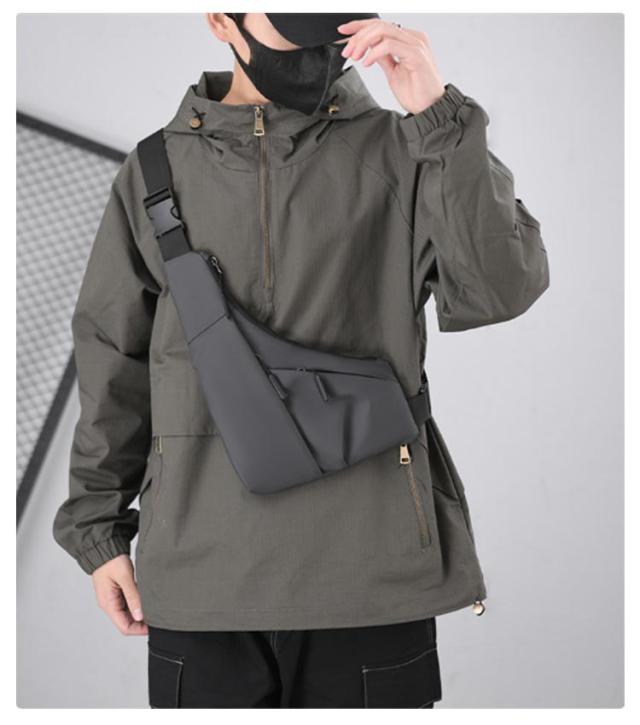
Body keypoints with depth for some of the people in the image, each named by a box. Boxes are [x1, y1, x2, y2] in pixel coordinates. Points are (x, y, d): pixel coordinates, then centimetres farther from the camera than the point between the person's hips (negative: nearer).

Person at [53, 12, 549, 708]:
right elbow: (113, 363, 12)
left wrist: (440, 114, -17)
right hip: (200, 569, 1)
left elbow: (502, 288, -11)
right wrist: (99, 531, 11)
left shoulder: (400, 153, 3)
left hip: (372, 572, -1)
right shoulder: (155, 173, 7)